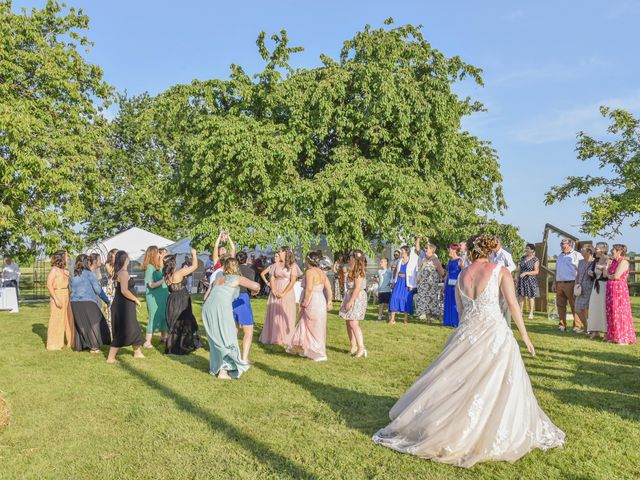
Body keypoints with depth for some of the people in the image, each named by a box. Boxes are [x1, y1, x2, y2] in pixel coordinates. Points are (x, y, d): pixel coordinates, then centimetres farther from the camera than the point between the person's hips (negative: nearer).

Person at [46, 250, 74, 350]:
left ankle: (71, 342, 19)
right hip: (57, 296, -7)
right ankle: (54, 344, 8)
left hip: (66, 297, 7)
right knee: (56, 320, -1)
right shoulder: (54, 269, -7)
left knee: (69, 319, 9)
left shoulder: (65, 270, 13)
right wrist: (56, 299, -18)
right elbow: (49, 285, -14)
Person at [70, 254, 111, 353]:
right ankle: (94, 347, 3)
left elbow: (73, 289, 16)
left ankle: (79, 346, 18)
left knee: (80, 325, 15)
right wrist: (106, 300, 2)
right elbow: (97, 289, -7)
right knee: (94, 323, 4)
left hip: (74, 303, 6)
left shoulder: (73, 276, 12)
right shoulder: (89, 274, -5)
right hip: (87, 302, -6)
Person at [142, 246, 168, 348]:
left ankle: (163, 337, 30)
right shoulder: (149, 267, -16)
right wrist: (163, 280, -16)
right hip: (154, 296, -8)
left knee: (164, 316, 15)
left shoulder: (158, 266, 9)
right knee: (154, 317, -4)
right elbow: (151, 285, -19)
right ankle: (147, 342, 4)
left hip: (162, 294, 8)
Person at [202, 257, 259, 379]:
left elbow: (206, 297, 23)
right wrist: (254, 291, 19)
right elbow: (256, 285, -3)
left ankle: (215, 368, 29)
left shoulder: (217, 280, 26)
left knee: (215, 340, 20)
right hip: (221, 309, -6)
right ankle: (223, 371, 3)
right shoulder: (237, 278, 11)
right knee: (227, 340, 6)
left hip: (207, 309, 6)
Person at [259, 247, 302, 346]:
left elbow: (293, 281, -9)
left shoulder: (292, 266, -3)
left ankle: (286, 338, 7)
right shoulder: (276, 265, 10)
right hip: (276, 293, 4)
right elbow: (272, 278, 6)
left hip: (287, 293, -4)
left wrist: (283, 293, -14)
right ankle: (273, 337, 12)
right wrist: (274, 291, -9)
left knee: (286, 315, 0)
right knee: (274, 315, 4)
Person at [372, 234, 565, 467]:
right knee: (500, 385, 8)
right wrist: (525, 336, 2)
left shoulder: (462, 275, 8)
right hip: (495, 334, -4)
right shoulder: (500, 271, -4)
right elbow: (513, 305, -6)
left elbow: (461, 311, 12)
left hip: (466, 333, 4)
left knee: (455, 382, 13)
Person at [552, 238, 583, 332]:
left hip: (570, 283, -6)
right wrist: (554, 283, 16)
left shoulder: (577, 256, 0)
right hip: (559, 284, 6)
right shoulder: (560, 256, 20)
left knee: (574, 306, -4)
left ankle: (577, 326, -1)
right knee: (560, 305, 7)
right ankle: (562, 325, 14)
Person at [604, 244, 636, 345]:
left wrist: (608, 276, -1)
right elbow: (607, 274, 16)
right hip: (611, 290, 8)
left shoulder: (623, 262, -10)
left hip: (620, 290, -8)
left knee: (620, 314, -5)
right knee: (612, 313, 9)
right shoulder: (613, 261, 16)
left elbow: (616, 276, -17)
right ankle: (614, 337, 17)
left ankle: (624, 339, 2)